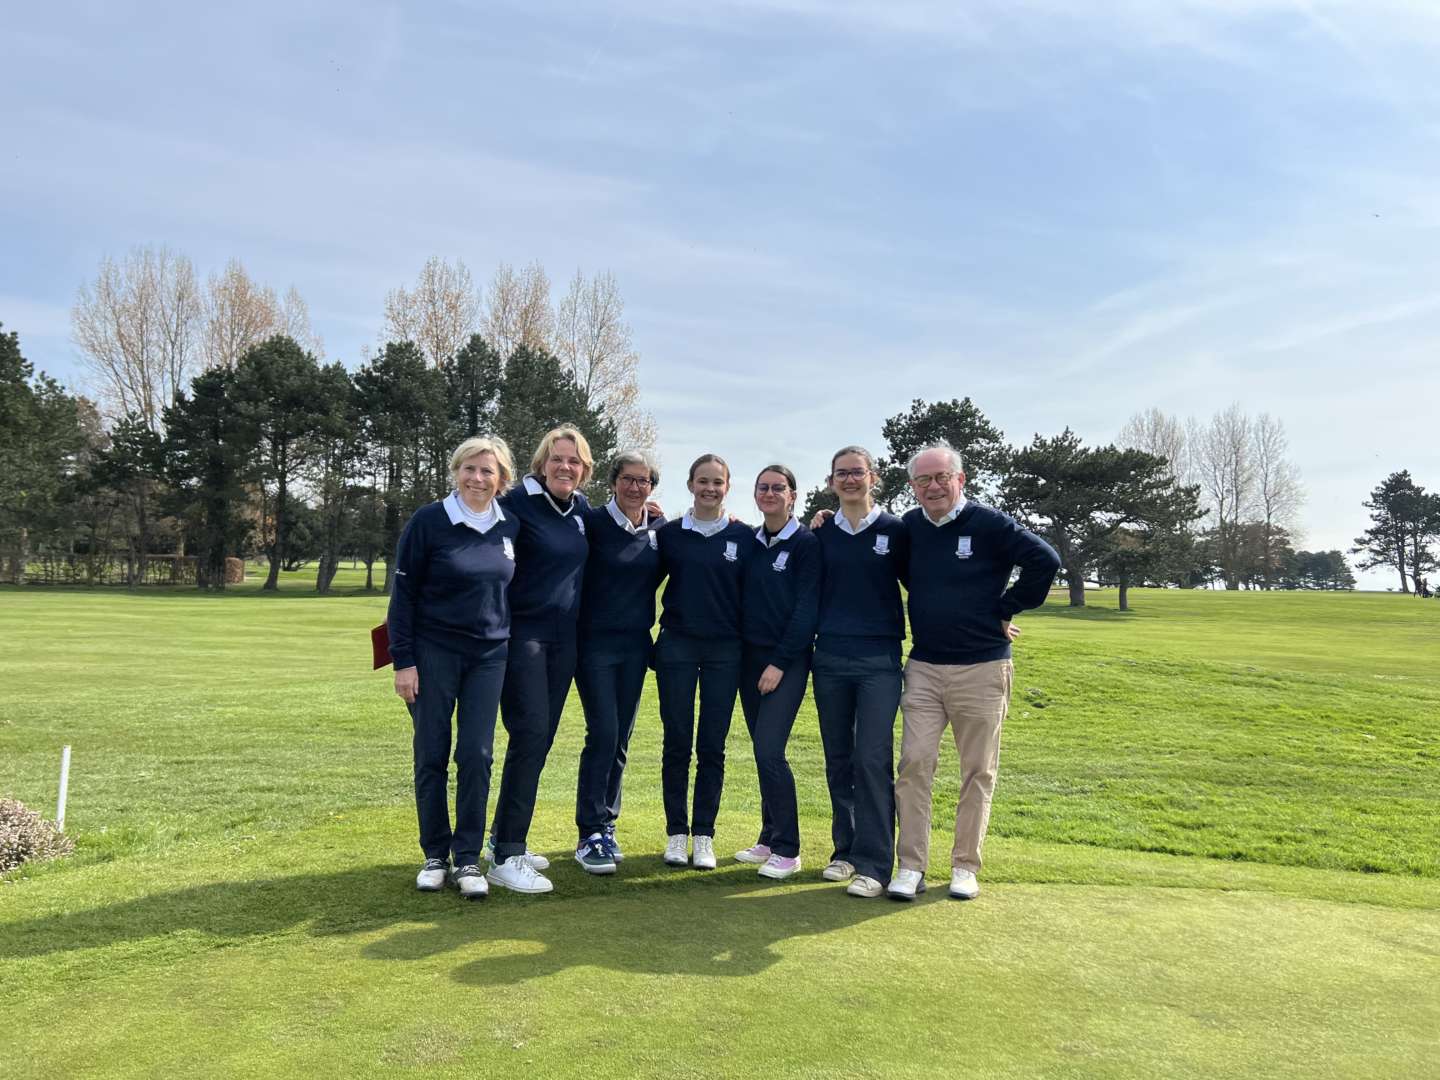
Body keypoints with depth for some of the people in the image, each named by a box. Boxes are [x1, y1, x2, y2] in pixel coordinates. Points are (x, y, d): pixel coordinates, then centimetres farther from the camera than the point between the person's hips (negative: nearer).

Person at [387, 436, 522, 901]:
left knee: (476, 755, 1)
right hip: (433, 651, -2)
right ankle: (434, 855, 20)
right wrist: (403, 661, -9)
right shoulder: (428, 522, -7)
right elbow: (402, 594, -6)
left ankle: (468, 859, 12)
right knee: (432, 756, 5)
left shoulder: (510, 526, 3)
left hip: (489, 655, 3)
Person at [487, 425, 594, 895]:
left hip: (564, 638, 7)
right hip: (522, 633, -6)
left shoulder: (582, 509, 9)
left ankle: (508, 838, 23)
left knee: (541, 739, 10)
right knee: (530, 734, -12)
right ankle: (505, 858, -5)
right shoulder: (517, 503, -10)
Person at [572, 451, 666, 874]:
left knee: (620, 739, 10)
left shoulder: (660, 530, 6)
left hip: (635, 645, 4)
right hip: (595, 643, -4)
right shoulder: (593, 521, -7)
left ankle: (605, 826, 24)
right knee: (603, 734, -9)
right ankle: (589, 836, 1)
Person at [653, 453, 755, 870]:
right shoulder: (670, 534, 4)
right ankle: (676, 833, 16)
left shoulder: (744, 537, 3)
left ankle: (704, 835, 15)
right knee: (676, 742, 4)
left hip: (725, 651, 0)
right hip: (677, 647, 0)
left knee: (712, 746, 4)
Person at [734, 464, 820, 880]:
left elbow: (806, 609, -11)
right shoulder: (750, 541, 10)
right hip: (750, 656, 6)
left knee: (769, 750, -12)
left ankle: (787, 850, -1)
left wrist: (780, 662, -13)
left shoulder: (806, 543, -6)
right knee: (763, 751, 10)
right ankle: (769, 839, 22)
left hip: (787, 660, -6)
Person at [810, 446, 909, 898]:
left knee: (873, 760, -7)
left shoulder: (895, 531, 1)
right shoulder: (822, 535, 8)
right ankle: (845, 850, 21)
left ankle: (874, 863, 0)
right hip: (829, 660, 3)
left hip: (879, 661, -3)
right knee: (838, 760, 9)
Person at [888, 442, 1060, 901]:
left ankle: (965, 867, 19)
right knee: (914, 763, -3)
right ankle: (911, 866, 6)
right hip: (923, 668, 3)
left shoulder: (989, 524, -8)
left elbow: (1045, 561, -10)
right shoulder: (908, 527, 7)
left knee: (978, 771, 7)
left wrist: (1006, 609, -8)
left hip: (981, 669, -3)